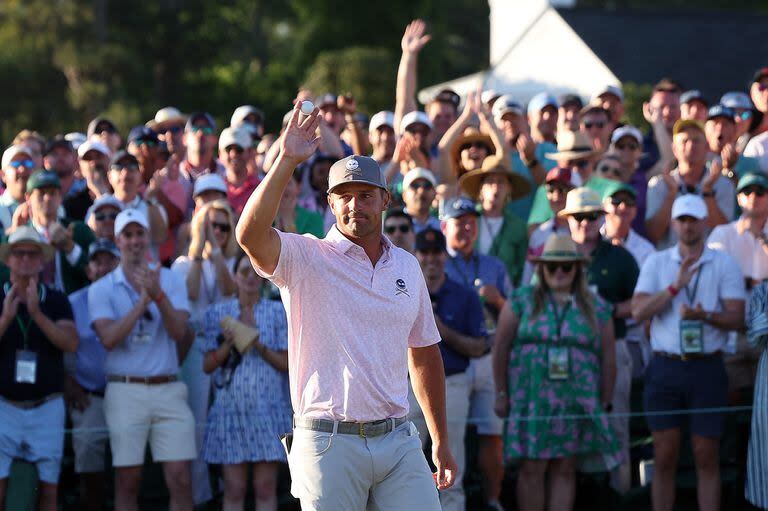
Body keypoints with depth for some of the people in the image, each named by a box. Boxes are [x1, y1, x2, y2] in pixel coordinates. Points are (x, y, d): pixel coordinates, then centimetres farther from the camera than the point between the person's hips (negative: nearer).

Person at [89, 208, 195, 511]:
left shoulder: (171, 281, 9)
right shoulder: (101, 289, 5)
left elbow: (179, 331, -5)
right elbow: (109, 338, -10)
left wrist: (158, 295, -21)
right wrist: (143, 300, -15)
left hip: (168, 389, 1)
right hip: (125, 391, -1)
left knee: (180, 478, -5)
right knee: (127, 481, 1)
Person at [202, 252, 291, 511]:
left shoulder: (277, 312, 6)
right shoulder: (218, 312, 7)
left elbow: (286, 364, 2)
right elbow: (208, 365, 5)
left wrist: (259, 346, -14)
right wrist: (228, 345, -12)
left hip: (267, 408, 0)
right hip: (231, 408, 0)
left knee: (266, 488, -1)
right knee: (234, 489, 0)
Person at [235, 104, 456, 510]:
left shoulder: (407, 267, 14)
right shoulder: (305, 259, -1)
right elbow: (250, 235, -22)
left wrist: (440, 441, 19)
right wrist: (287, 161, -25)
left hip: (398, 441, 4)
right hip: (329, 443, -4)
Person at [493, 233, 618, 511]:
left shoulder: (597, 309, 9)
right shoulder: (522, 301, 6)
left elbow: (607, 359, 11)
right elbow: (501, 348, 4)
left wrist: (604, 403, 7)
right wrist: (501, 393, 0)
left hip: (577, 402, 2)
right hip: (531, 401, -1)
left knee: (565, 469, 2)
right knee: (532, 468, -5)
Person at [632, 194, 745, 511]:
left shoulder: (724, 265, 4)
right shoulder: (656, 263, 8)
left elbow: (736, 318, -3)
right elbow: (639, 312, -4)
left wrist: (705, 316, -22)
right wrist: (676, 286, -15)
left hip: (707, 369, -1)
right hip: (665, 368, 1)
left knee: (707, 458, 2)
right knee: (664, 457, 3)